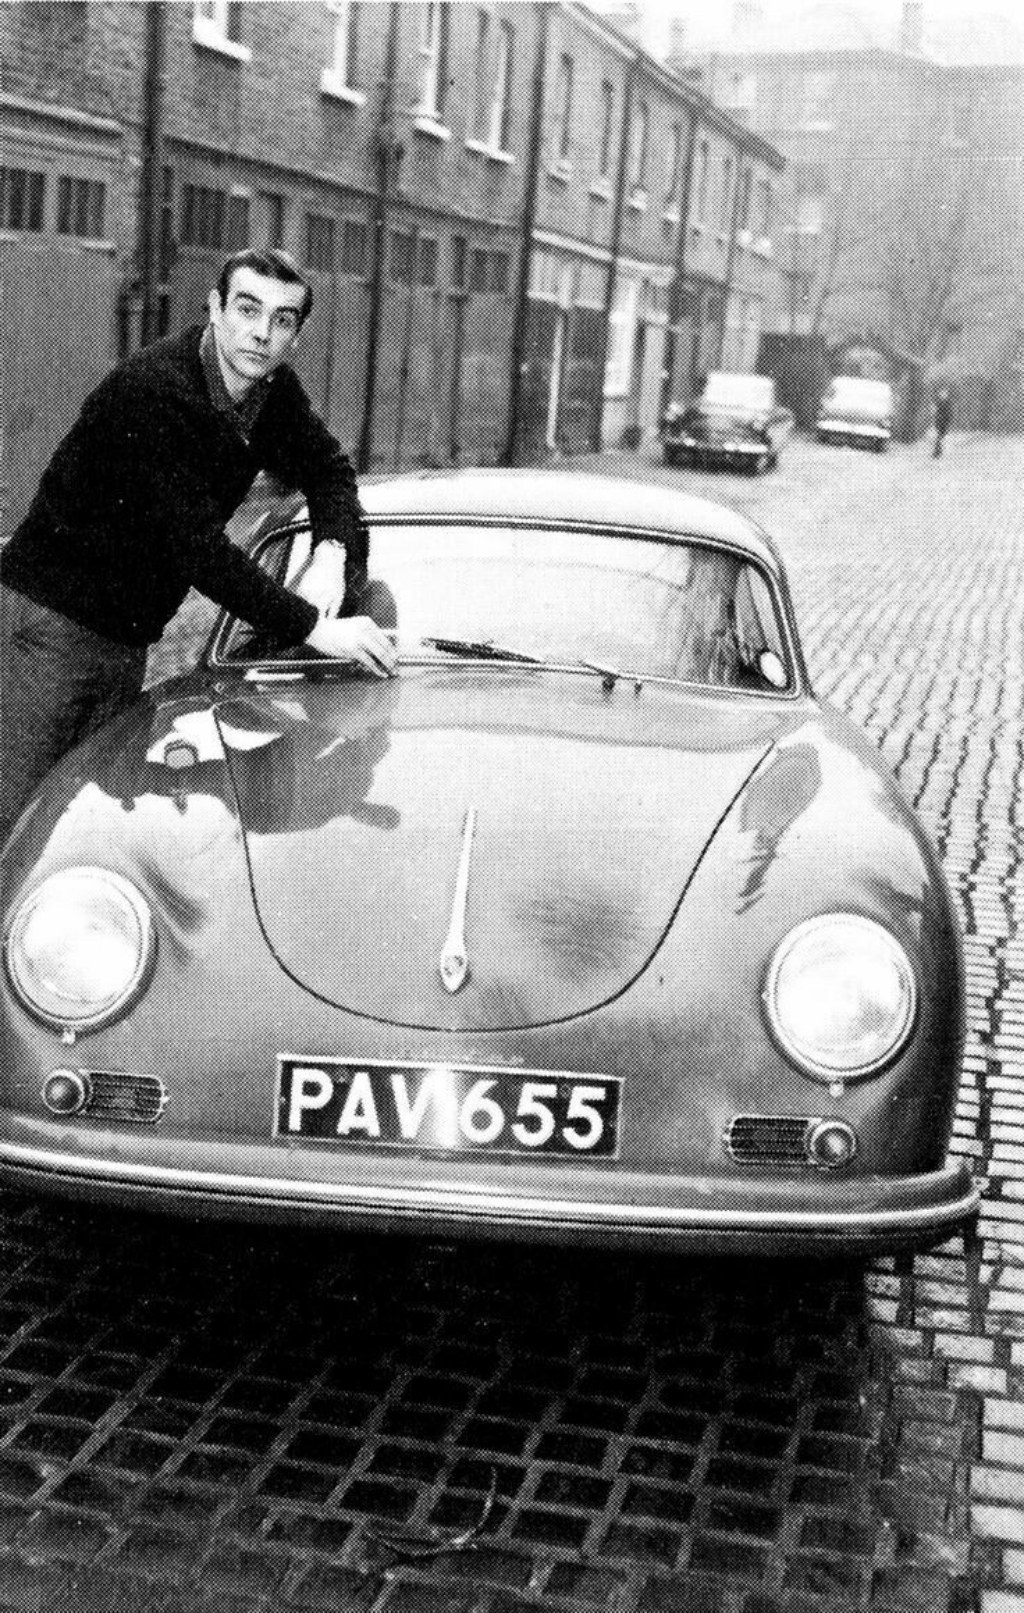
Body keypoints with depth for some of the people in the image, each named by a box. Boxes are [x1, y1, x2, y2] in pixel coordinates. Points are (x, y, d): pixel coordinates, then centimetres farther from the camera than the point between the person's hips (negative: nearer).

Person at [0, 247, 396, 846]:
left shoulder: (276, 390, 1)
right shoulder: (151, 391, -24)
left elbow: (330, 469, 14)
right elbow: (196, 545, -28)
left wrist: (331, 555, -9)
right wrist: (312, 627, -27)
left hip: (127, 641, 8)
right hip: (49, 622, -7)